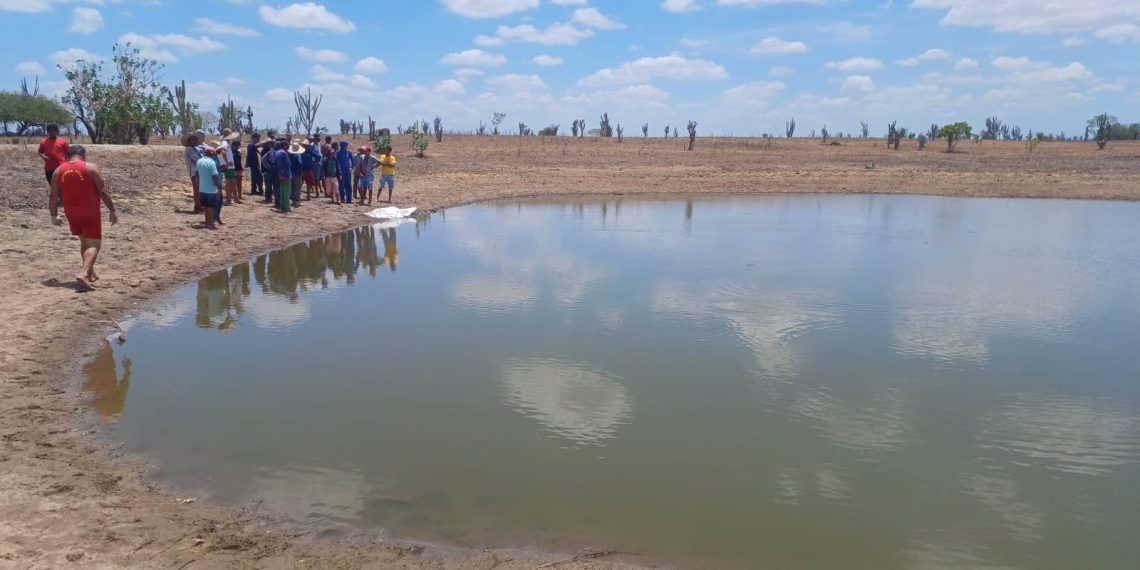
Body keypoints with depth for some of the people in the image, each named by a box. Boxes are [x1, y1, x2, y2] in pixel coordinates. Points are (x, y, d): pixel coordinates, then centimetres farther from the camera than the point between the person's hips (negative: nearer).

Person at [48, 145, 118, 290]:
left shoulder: (58, 171, 5)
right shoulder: (91, 168, -7)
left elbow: (53, 196, 6)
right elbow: (103, 192, -9)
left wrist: (54, 216, 15)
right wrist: (112, 211, -2)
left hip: (71, 214, 5)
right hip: (90, 213, -5)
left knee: (84, 242, 22)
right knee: (93, 244, -5)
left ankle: (91, 273, 29)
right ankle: (84, 273, -25)